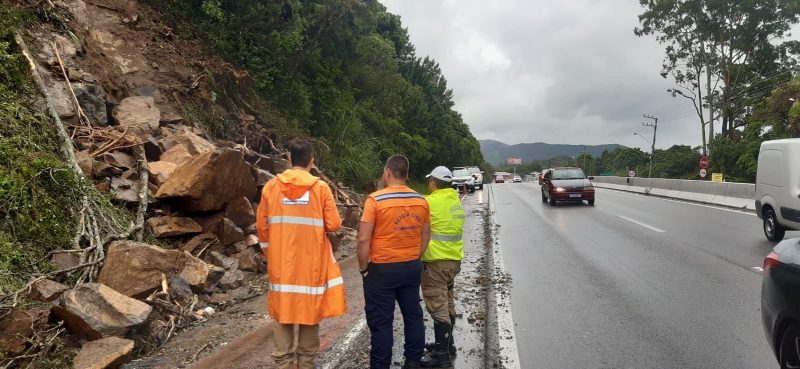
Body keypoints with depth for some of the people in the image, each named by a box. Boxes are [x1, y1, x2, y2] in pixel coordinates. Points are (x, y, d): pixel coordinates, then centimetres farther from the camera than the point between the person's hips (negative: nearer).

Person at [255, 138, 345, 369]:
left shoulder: (271, 187, -2)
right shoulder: (320, 188, -8)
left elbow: (262, 226, 2)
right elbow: (333, 225, -7)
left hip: (280, 263, 2)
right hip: (311, 262, -1)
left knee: (282, 313, 11)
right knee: (309, 312, 11)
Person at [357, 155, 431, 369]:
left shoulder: (376, 199, -14)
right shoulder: (421, 201, 2)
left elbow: (363, 239, -16)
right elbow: (426, 235, 10)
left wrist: (363, 268, -5)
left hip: (382, 269, -5)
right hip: (412, 267, 5)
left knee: (381, 322, 4)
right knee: (413, 315, 15)